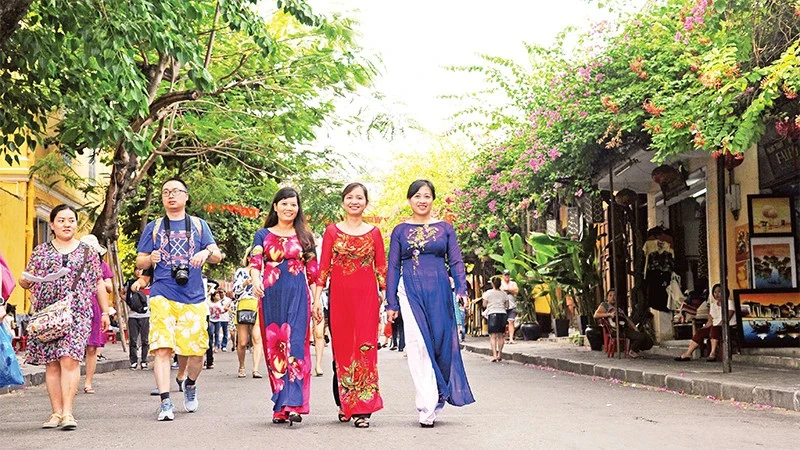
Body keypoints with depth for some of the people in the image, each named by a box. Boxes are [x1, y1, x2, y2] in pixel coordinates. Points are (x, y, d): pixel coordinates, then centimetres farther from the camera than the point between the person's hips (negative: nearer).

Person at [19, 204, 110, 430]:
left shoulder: (88, 251, 12)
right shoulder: (40, 251, 13)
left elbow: (99, 284, 14)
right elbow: (26, 282, 14)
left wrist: (105, 312, 10)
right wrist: (24, 280, -10)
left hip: (77, 314, -2)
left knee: (70, 359, -15)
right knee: (52, 363, 1)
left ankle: (67, 412, -15)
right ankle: (56, 413, 6)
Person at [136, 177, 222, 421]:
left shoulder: (199, 225, 15)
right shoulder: (153, 227, 14)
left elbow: (217, 256, 7)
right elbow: (139, 262, 13)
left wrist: (207, 253, -16)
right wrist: (150, 258, -10)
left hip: (193, 298, 1)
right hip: (162, 297, -1)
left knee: (196, 350, 1)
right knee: (162, 348, -13)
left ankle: (190, 385, 30)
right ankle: (165, 402, -12)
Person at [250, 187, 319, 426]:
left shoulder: (304, 236, 13)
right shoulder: (263, 235, 12)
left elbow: (313, 271, 13)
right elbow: (255, 262, -2)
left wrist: (316, 300, 8)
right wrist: (256, 280, -22)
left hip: (298, 297, -1)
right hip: (271, 297, 1)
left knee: (295, 346, -11)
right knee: (274, 349, 1)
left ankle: (293, 405, -19)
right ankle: (281, 408, 6)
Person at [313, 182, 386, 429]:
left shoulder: (374, 232, 8)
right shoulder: (332, 231, 7)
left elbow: (381, 268, 8)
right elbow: (323, 267, 5)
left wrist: (386, 299, 2)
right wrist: (317, 298, -1)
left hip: (366, 296, 0)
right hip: (339, 295, 1)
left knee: (365, 348, -6)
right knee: (341, 347, 4)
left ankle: (362, 409, -5)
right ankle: (344, 404, 18)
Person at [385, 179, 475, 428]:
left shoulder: (445, 228, 10)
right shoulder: (400, 231, 9)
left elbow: (456, 262, 9)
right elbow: (393, 268, 9)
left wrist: (461, 290, -6)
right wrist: (391, 303, 4)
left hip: (439, 291, 1)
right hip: (411, 292, -1)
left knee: (441, 342, 0)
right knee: (418, 345, -8)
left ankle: (436, 398, 17)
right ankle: (428, 407, -8)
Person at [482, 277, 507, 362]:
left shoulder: (489, 292, -2)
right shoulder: (504, 293, 7)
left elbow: (484, 305, 2)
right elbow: (505, 305, 11)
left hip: (492, 314, -4)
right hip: (502, 313, 4)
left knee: (493, 336, -6)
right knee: (500, 335, 13)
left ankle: (494, 355, -17)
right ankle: (499, 355, 19)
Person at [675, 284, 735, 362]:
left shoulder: (729, 302, -3)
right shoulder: (713, 304, 18)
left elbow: (726, 320, -15)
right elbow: (711, 320, 13)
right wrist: (705, 327, -4)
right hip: (715, 327, 7)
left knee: (715, 329, -36)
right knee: (700, 332, -13)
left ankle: (713, 353, -41)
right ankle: (687, 354, -17)